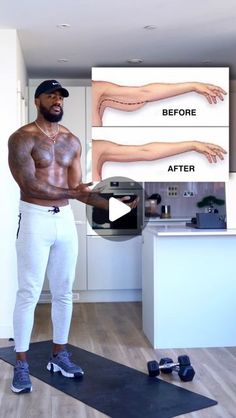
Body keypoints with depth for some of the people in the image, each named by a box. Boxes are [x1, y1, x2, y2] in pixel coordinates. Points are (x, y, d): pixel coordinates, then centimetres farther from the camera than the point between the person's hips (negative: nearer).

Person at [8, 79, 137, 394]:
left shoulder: (72, 141, 10)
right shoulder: (22, 138, -7)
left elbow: (77, 189, 9)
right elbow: (29, 185, -16)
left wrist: (111, 204, -4)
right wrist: (70, 192, -25)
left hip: (65, 220, 6)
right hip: (35, 219, -5)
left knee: (64, 292, 11)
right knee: (29, 294, -1)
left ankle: (59, 355, 25)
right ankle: (21, 364, 11)